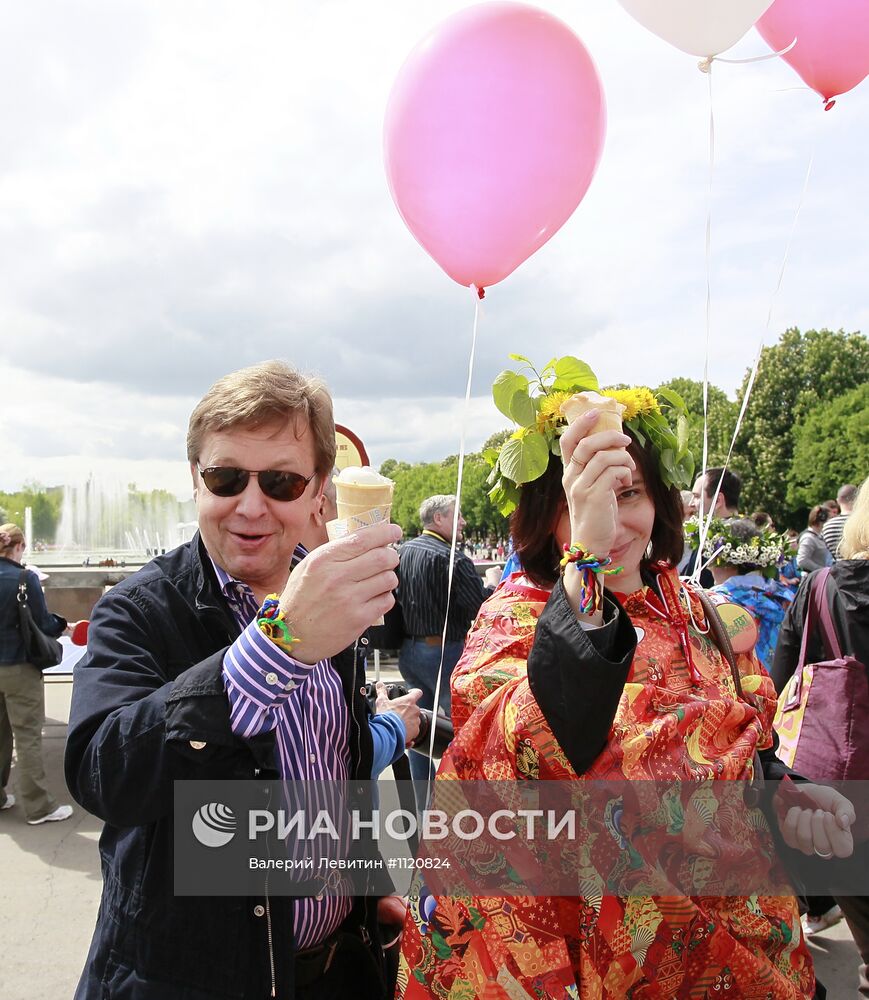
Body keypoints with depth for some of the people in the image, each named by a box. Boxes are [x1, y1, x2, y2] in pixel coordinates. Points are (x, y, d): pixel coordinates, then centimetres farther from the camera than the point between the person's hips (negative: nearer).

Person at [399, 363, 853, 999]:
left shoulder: (697, 615, -1)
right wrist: (587, 563, -48)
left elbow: (749, 750, 12)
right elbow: (520, 754, -38)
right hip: (574, 947, -5)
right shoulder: (516, 614, -17)